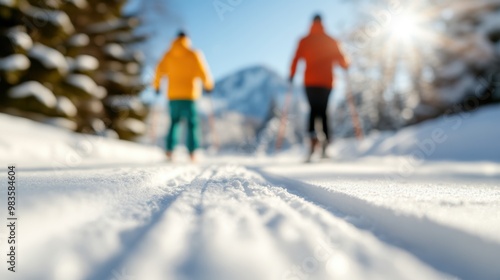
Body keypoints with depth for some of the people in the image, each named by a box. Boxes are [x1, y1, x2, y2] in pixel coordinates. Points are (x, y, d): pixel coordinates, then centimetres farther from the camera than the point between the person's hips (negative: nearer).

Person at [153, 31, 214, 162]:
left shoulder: (168, 55, 6)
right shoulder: (194, 55, -2)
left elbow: (160, 71, 5)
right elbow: (202, 72, -3)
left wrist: (157, 86, 19)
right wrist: (208, 85, 13)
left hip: (173, 95, 3)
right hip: (189, 95, -3)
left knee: (174, 122, 14)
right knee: (192, 123, 3)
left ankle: (169, 150, 3)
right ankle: (192, 152, -6)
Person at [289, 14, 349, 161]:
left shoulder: (304, 41, 5)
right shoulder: (331, 41, 8)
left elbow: (296, 58, -3)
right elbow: (340, 58, 6)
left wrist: (292, 74, 8)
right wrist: (346, 66, 27)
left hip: (310, 82, -1)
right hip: (326, 82, 1)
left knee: (314, 109, 2)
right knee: (323, 111, 9)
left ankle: (313, 135, -23)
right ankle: (326, 140, -4)